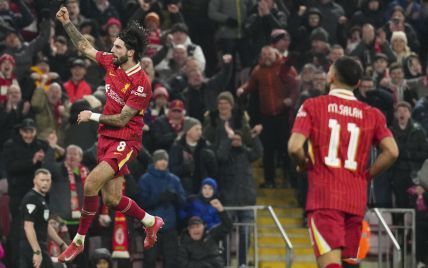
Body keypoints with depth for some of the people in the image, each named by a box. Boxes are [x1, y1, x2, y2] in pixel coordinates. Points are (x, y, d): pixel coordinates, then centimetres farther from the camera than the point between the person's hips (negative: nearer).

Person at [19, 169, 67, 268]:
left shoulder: (42, 199, 17)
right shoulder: (31, 199, -13)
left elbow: (46, 226, 26)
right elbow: (28, 227, -21)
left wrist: (63, 245, 25)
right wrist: (37, 252, -27)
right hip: (33, 248, -9)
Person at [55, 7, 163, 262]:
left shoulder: (141, 84, -21)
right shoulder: (112, 63, 0)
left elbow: (122, 119, -18)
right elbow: (85, 47, 13)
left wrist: (92, 116, -9)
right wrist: (68, 23, 5)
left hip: (125, 141, -8)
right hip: (107, 137, 8)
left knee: (91, 184, -22)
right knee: (112, 200, 9)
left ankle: (79, 240, -9)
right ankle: (151, 222, 35)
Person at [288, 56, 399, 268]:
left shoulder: (312, 106, 0)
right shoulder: (372, 114, 9)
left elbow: (295, 147, -12)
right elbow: (392, 152, -4)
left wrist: (305, 165, 10)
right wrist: (366, 175, 10)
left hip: (324, 196, -4)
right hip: (357, 198, 4)